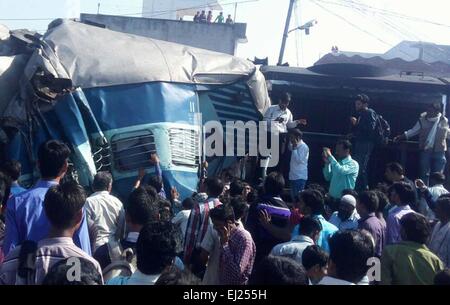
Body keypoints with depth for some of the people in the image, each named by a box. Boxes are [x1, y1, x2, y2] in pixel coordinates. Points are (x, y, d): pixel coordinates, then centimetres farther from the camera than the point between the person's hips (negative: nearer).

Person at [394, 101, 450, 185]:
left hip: (439, 153, 1)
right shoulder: (423, 120, -4)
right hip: (425, 151, -1)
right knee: (424, 175, 4)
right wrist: (400, 137, -1)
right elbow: (413, 131, 5)